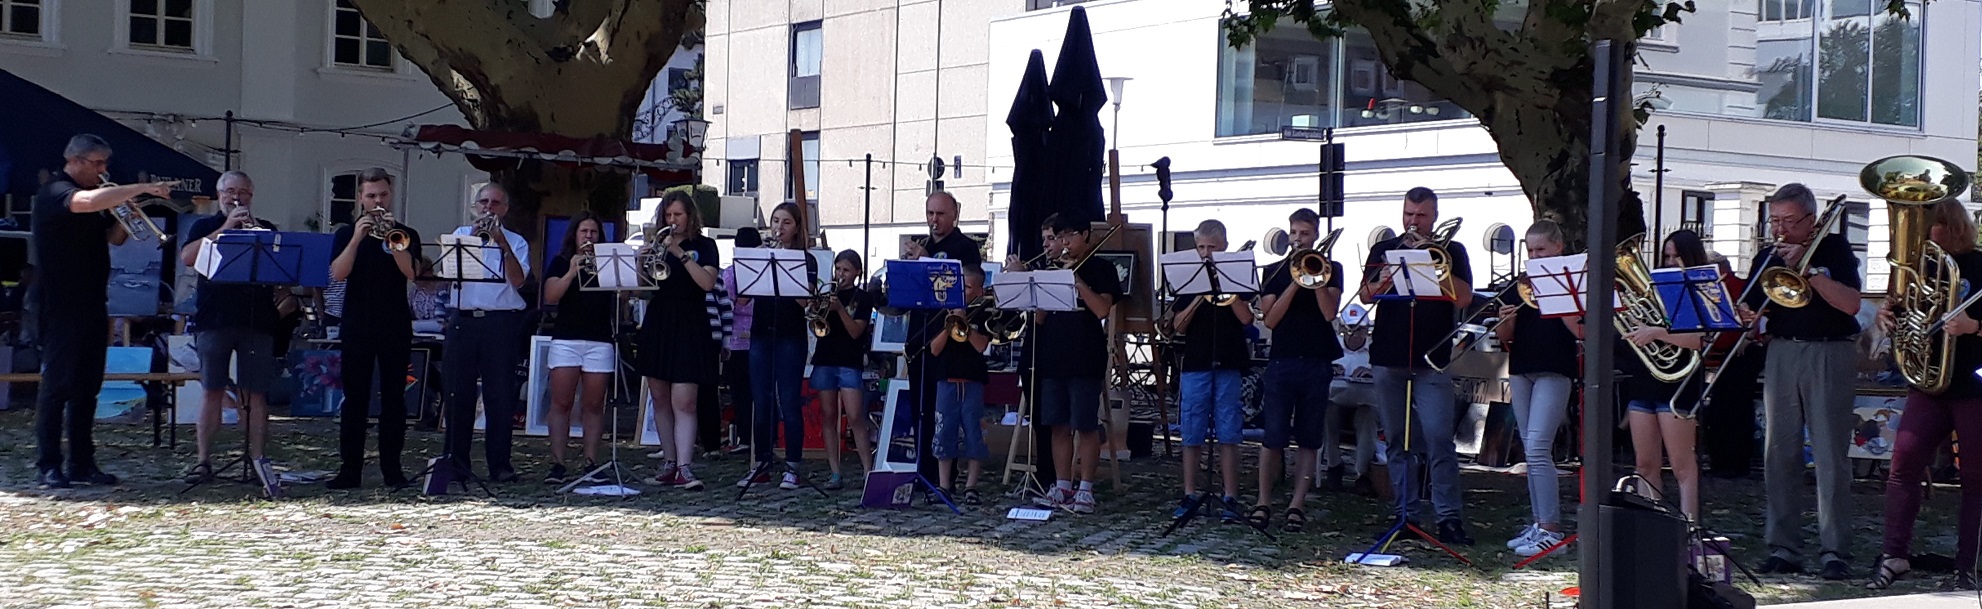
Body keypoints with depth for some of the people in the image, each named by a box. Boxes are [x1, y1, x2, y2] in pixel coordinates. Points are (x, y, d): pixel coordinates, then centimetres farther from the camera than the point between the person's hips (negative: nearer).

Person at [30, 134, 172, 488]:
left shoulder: (94, 198, 18)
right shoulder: (54, 192, -10)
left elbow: (114, 237, 19)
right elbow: (89, 201, -32)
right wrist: (142, 188, -31)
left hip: (91, 306, 8)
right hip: (60, 308, -8)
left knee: (87, 388, 8)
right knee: (57, 385, -6)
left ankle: (82, 464, 11)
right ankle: (47, 467, -3)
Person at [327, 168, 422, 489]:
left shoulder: (406, 235, 7)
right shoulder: (347, 234, 9)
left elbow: (410, 271, -11)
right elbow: (337, 274, -7)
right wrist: (357, 238, -17)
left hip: (395, 327, 0)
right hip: (357, 327, 0)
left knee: (393, 397, 1)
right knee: (355, 398, -1)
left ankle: (391, 467, 5)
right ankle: (350, 469, 0)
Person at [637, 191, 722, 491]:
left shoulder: (703, 246, 3)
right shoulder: (657, 245, 13)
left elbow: (707, 283, -12)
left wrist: (681, 254, -19)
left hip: (689, 328, -5)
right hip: (657, 326, 5)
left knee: (683, 402, -13)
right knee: (661, 400, 7)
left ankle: (684, 468, -18)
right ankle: (669, 463, 15)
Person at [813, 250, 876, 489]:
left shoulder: (862, 298, 2)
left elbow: (856, 331, -8)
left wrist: (839, 308, -19)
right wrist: (821, 308, -15)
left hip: (850, 363, -4)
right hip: (825, 359, 4)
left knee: (855, 417, -11)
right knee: (828, 417, 3)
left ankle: (868, 471, -9)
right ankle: (835, 474, 6)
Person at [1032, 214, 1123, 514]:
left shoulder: (1100, 269, 1)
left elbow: (1102, 309, -13)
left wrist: (1075, 277, -15)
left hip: (1085, 360, -5)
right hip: (1053, 359, 5)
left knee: (1087, 427, -3)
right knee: (1059, 427, 7)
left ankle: (1085, 489, 1)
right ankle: (1062, 487, 12)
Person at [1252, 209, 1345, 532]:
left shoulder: (1330, 269, 8)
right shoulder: (1275, 271, 9)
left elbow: (1329, 312, -7)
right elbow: (1270, 319, -3)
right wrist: (1295, 283, -10)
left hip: (1317, 363, 0)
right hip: (1281, 361, 0)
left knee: (1309, 439, 2)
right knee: (1273, 436, -4)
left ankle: (1297, 504, 5)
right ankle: (1263, 502, 2)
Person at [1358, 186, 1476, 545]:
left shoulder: (1451, 252, 6)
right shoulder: (1384, 249, 13)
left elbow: (1463, 299, -7)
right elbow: (1366, 296, 4)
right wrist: (1383, 280, -16)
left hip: (1432, 362, -3)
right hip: (1388, 360, 3)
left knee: (1439, 439, -11)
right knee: (1397, 441, 6)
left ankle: (1449, 517, -10)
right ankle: (1405, 513, 11)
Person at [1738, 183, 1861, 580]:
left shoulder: (1834, 249, 1)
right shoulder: (1768, 260, 13)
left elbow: (1851, 304, -11)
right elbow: (1750, 309, 7)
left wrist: (1806, 269, -17)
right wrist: (1743, 314, -16)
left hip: (1830, 355, -4)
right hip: (1782, 354, 4)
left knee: (1830, 455, -7)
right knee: (1779, 454, 0)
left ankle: (1835, 552, -6)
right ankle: (1783, 548, 5)